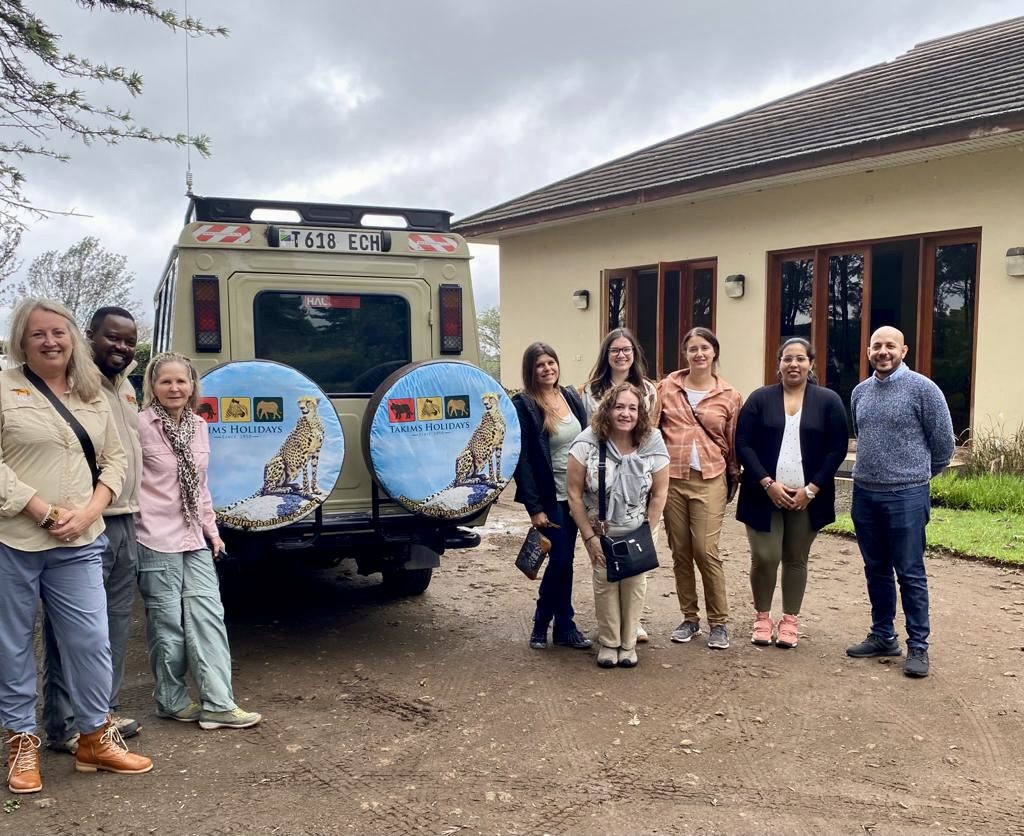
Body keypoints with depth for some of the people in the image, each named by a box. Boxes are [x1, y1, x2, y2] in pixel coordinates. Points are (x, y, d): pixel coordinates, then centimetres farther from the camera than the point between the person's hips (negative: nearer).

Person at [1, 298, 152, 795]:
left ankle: (95, 739, 20)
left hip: (78, 544, 4)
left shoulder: (92, 396, 12)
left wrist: (89, 511, -4)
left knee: (91, 640, 4)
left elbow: (114, 459, 13)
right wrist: (46, 512, -15)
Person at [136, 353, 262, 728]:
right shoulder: (141, 426, -9)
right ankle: (172, 702, 19)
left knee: (208, 616, 2)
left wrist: (211, 529, 15)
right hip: (156, 540, -6)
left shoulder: (199, 426, 10)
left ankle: (217, 704, 6)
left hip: (195, 540, 6)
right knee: (167, 624, 2)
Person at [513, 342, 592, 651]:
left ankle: (561, 627, 20)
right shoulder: (523, 405, -10)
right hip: (550, 497, -5)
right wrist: (534, 507, -16)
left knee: (564, 561, 10)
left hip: (576, 494, 5)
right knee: (561, 560, -3)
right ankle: (563, 626, 15)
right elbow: (522, 459, -12)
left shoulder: (571, 397, 8)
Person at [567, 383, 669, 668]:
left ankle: (628, 644, 10)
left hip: (637, 530, 1)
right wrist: (589, 537, -12)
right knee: (605, 578, -11)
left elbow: (659, 494, -4)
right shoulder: (587, 444, -17)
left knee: (635, 580, -9)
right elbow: (574, 494, -12)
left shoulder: (653, 445, -13)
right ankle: (608, 642, 8)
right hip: (599, 529, -1)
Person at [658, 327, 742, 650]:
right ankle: (689, 618, 22)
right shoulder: (667, 387, 4)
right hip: (671, 479, 2)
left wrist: (733, 480, 10)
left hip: (710, 481, -2)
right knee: (680, 552, 8)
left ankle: (719, 622, 8)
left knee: (706, 551, -7)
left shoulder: (729, 396, 2)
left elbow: (734, 444, 8)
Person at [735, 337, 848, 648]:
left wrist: (811, 489, -9)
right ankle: (762, 617, 18)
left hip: (807, 498, 0)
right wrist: (768, 484, -13)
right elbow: (743, 444, -3)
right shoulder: (760, 399, 3)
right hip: (764, 495, 0)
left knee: (796, 560, 8)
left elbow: (837, 449, 0)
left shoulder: (828, 401, 3)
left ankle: (789, 621, 21)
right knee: (764, 558, -2)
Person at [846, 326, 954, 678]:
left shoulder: (922, 388, -8)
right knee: (876, 570, 14)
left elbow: (944, 443, -2)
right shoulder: (860, 392, 9)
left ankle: (918, 646, 11)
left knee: (910, 574, 1)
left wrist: (918, 475, 9)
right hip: (864, 494, 6)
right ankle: (883, 636, 26)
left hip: (906, 496, -5)